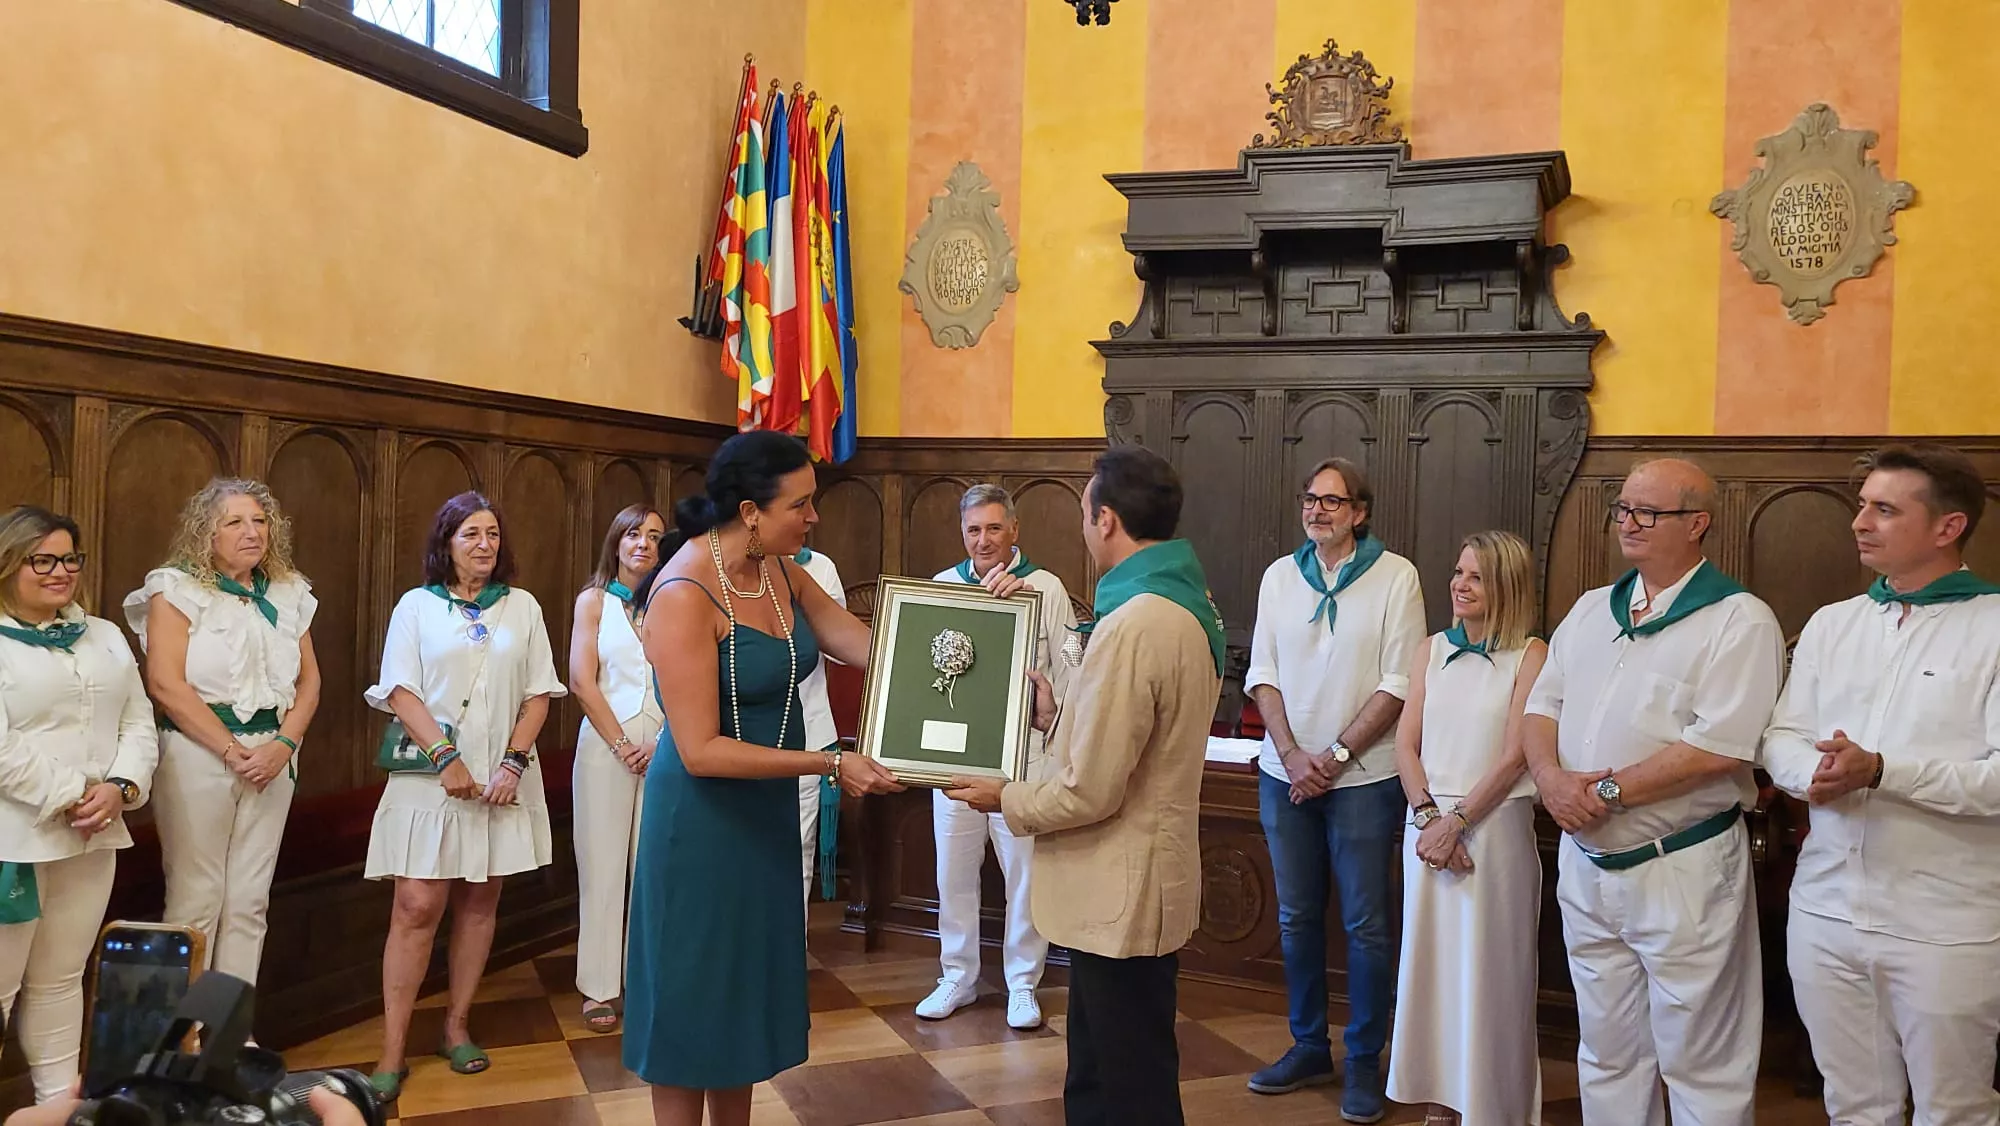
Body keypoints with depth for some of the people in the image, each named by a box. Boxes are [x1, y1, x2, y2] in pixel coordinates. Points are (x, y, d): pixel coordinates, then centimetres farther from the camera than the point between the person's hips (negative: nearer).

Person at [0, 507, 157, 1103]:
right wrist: (69, 797, -15)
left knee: (60, 980, 14)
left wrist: (120, 787, -7)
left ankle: (59, 1096, 22)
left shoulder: (104, 636, 14)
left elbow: (138, 723, 10)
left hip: (93, 836, 6)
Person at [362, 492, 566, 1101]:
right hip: (430, 776, -2)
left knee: (479, 902, 7)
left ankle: (456, 1027, 20)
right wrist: (445, 757, -14)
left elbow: (538, 694, 6)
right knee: (416, 907, -6)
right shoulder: (417, 605, 3)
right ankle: (393, 1054, -2)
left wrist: (514, 761, -6)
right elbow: (400, 691, -4)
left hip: (501, 777, 2)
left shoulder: (523, 607, 8)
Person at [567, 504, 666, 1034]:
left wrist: (664, 743, -9)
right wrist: (622, 745, -8)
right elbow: (582, 682, -2)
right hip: (605, 743, -1)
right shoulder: (594, 601, 5)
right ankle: (601, 987, 8)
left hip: (666, 747, 1)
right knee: (603, 865, 1)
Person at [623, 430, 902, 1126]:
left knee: (747, 992, 18)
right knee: (696, 998, 8)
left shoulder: (781, 573, 0)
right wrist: (831, 765, -25)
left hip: (766, 811, 8)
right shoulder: (685, 594, -23)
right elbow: (701, 750, -25)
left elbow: (869, 646, 2)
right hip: (703, 818, -8)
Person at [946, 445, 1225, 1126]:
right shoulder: (1190, 606, 7)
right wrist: (1058, 721, 12)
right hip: (1149, 883, 10)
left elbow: (1089, 792, -22)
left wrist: (1006, 800, -6)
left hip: (1121, 895, -10)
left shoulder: (1134, 625, -25)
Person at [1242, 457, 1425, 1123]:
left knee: (1364, 924, 2)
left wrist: (1336, 754, -12)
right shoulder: (1280, 576, 7)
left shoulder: (1395, 576, -5)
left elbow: (1398, 685, -8)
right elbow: (1262, 675, 5)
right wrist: (1292, 754, -7)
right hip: (1286, 773, 4)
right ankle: (1308, 1047, 25)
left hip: (1363, 777, -4)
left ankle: (1364, 1061, 16)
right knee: (1296, 917, 11)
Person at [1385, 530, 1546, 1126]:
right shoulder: (1432, 651, 9)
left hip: (1494, 824, -4)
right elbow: (1406, 746, 5)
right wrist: (1429, 817, -8)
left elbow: (1514, 756, -10)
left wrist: (1456, 822, -13)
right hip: (1429, 821, 5)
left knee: (1489, 964, 1)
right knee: (1432, 958, 9)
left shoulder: (1530, 656, -5)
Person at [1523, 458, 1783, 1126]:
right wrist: (1552, 777, -9)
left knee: (1701, 1070, 5)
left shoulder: (1739, 621, -10)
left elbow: (1718, 747, -20)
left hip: (1683, 868, -6)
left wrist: (1607, 791, -17)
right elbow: (1542, 706, 11)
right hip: (1585, 862, 6)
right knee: (1606, 1058, 17)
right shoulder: (1591, 610, 12)